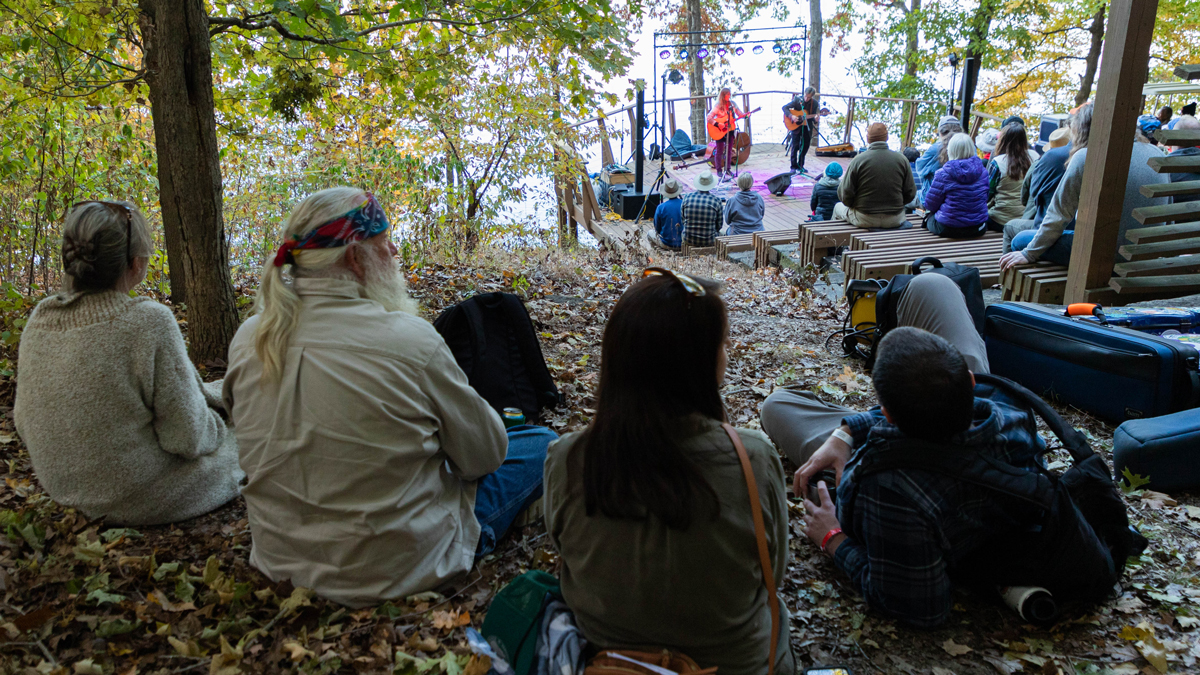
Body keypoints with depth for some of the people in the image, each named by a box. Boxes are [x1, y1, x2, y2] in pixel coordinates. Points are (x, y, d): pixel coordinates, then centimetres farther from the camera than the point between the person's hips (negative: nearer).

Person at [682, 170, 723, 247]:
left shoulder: (687, 197, -8)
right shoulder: (716, 201, -12)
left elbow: (682, 220, 3)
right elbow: (719, 226, -2)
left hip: (688, 240, 1)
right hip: (709, 241, -1)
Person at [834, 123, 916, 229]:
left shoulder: (858, 160, -13)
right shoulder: (901, 159, -4)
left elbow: (845, 194, -11)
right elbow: (910, 193, 1)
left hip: (865, 220, -3)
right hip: (895, 220, 3)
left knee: (838, 207, 26)